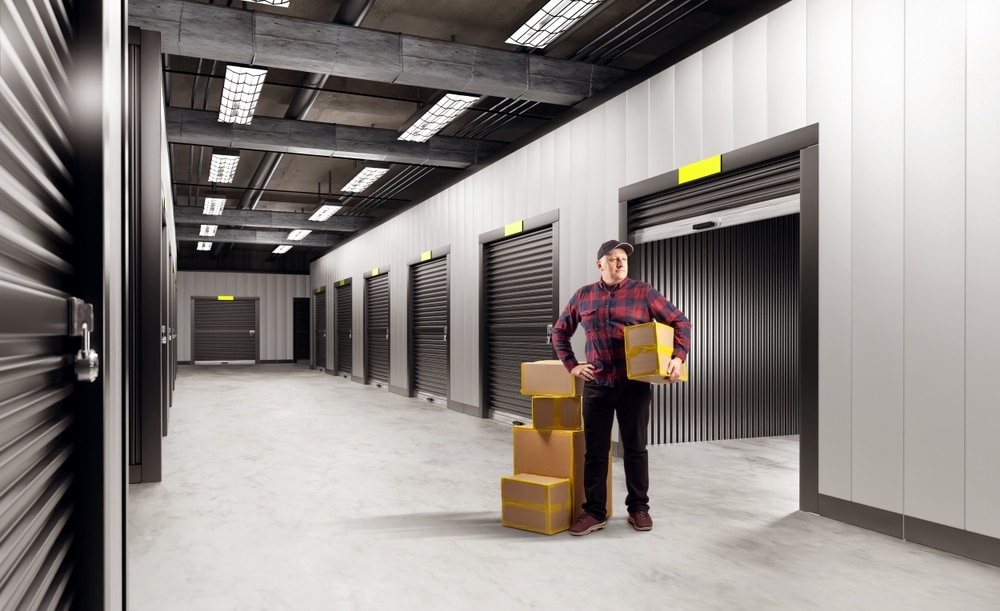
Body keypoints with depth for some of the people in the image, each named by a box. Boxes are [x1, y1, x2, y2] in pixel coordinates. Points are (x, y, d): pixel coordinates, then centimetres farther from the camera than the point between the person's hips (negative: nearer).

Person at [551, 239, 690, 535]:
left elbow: (680, 322, -1)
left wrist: (678, 356, -15)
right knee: (595, 450, 5)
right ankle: (594, 512, 15)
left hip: (634, 385, -2)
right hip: (596, 385, 2)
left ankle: (638, 508, 23)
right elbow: (559, 332, 18)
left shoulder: (643, 292, -2)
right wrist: (571, 365, 6)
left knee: (635, 448, 9)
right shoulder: (582, 297, 6)